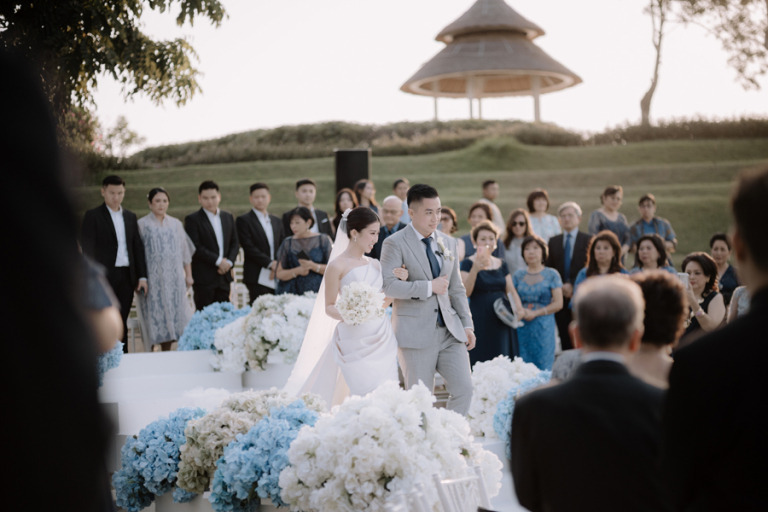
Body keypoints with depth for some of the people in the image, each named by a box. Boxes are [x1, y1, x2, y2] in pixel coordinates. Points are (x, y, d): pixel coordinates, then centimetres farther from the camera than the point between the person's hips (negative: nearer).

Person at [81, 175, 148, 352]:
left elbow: (138, 247, 16)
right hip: (104, 277, -5)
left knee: (122, 324, 8)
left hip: (127, 276, 5)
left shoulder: (130, 216, 15)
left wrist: (142, 276, 9)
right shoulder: (92, 216, -1)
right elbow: (88, 249, -6)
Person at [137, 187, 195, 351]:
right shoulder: (142, 224, 2)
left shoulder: (176, 224, 12)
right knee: (157, 314, -5)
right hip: (153, 279, -3)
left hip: (175, 277, 3)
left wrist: (188, 275, 9)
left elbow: (185, 251, 14)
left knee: (176, 313, -1)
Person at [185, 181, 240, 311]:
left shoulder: (228, 217, 14)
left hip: (224, 275, 5)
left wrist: (229, 261, -3)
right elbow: (195, 248, -12)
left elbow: (235, 243, 15)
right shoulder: (192, 220, -4)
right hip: (203, 277, -5)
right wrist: (218, 261, -13)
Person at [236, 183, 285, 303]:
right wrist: (270, 264, -13)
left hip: (278, 278, 5)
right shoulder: (243, 220, 1)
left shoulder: (276, 221, 20)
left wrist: (278, 265, -2)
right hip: (258, 278, -5)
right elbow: (249, 248, -8)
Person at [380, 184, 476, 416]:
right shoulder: (395, 243, -6)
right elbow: (386, 284, -19)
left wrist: (467, 324, 10)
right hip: (416, 333, -5)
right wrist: (429, 287, -18)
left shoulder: (448, 243, 14)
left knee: (464, 388, -2)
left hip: (450, 331, 5)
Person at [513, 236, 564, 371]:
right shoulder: (518, 275, 11)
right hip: (522, 328, 2)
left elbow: (558, 303, -3)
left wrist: (536, 313, -12)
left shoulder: (551, 274, 3)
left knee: (543, 368, -5)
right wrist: (520, 310, -11)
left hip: (543, 328, -2)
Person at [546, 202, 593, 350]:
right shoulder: (553, 241, 13)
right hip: (560, 296, 3)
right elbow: (549, 268, 11)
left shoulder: (588, 240, 2)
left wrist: (573, 285, -12)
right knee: (565, 340, 1)